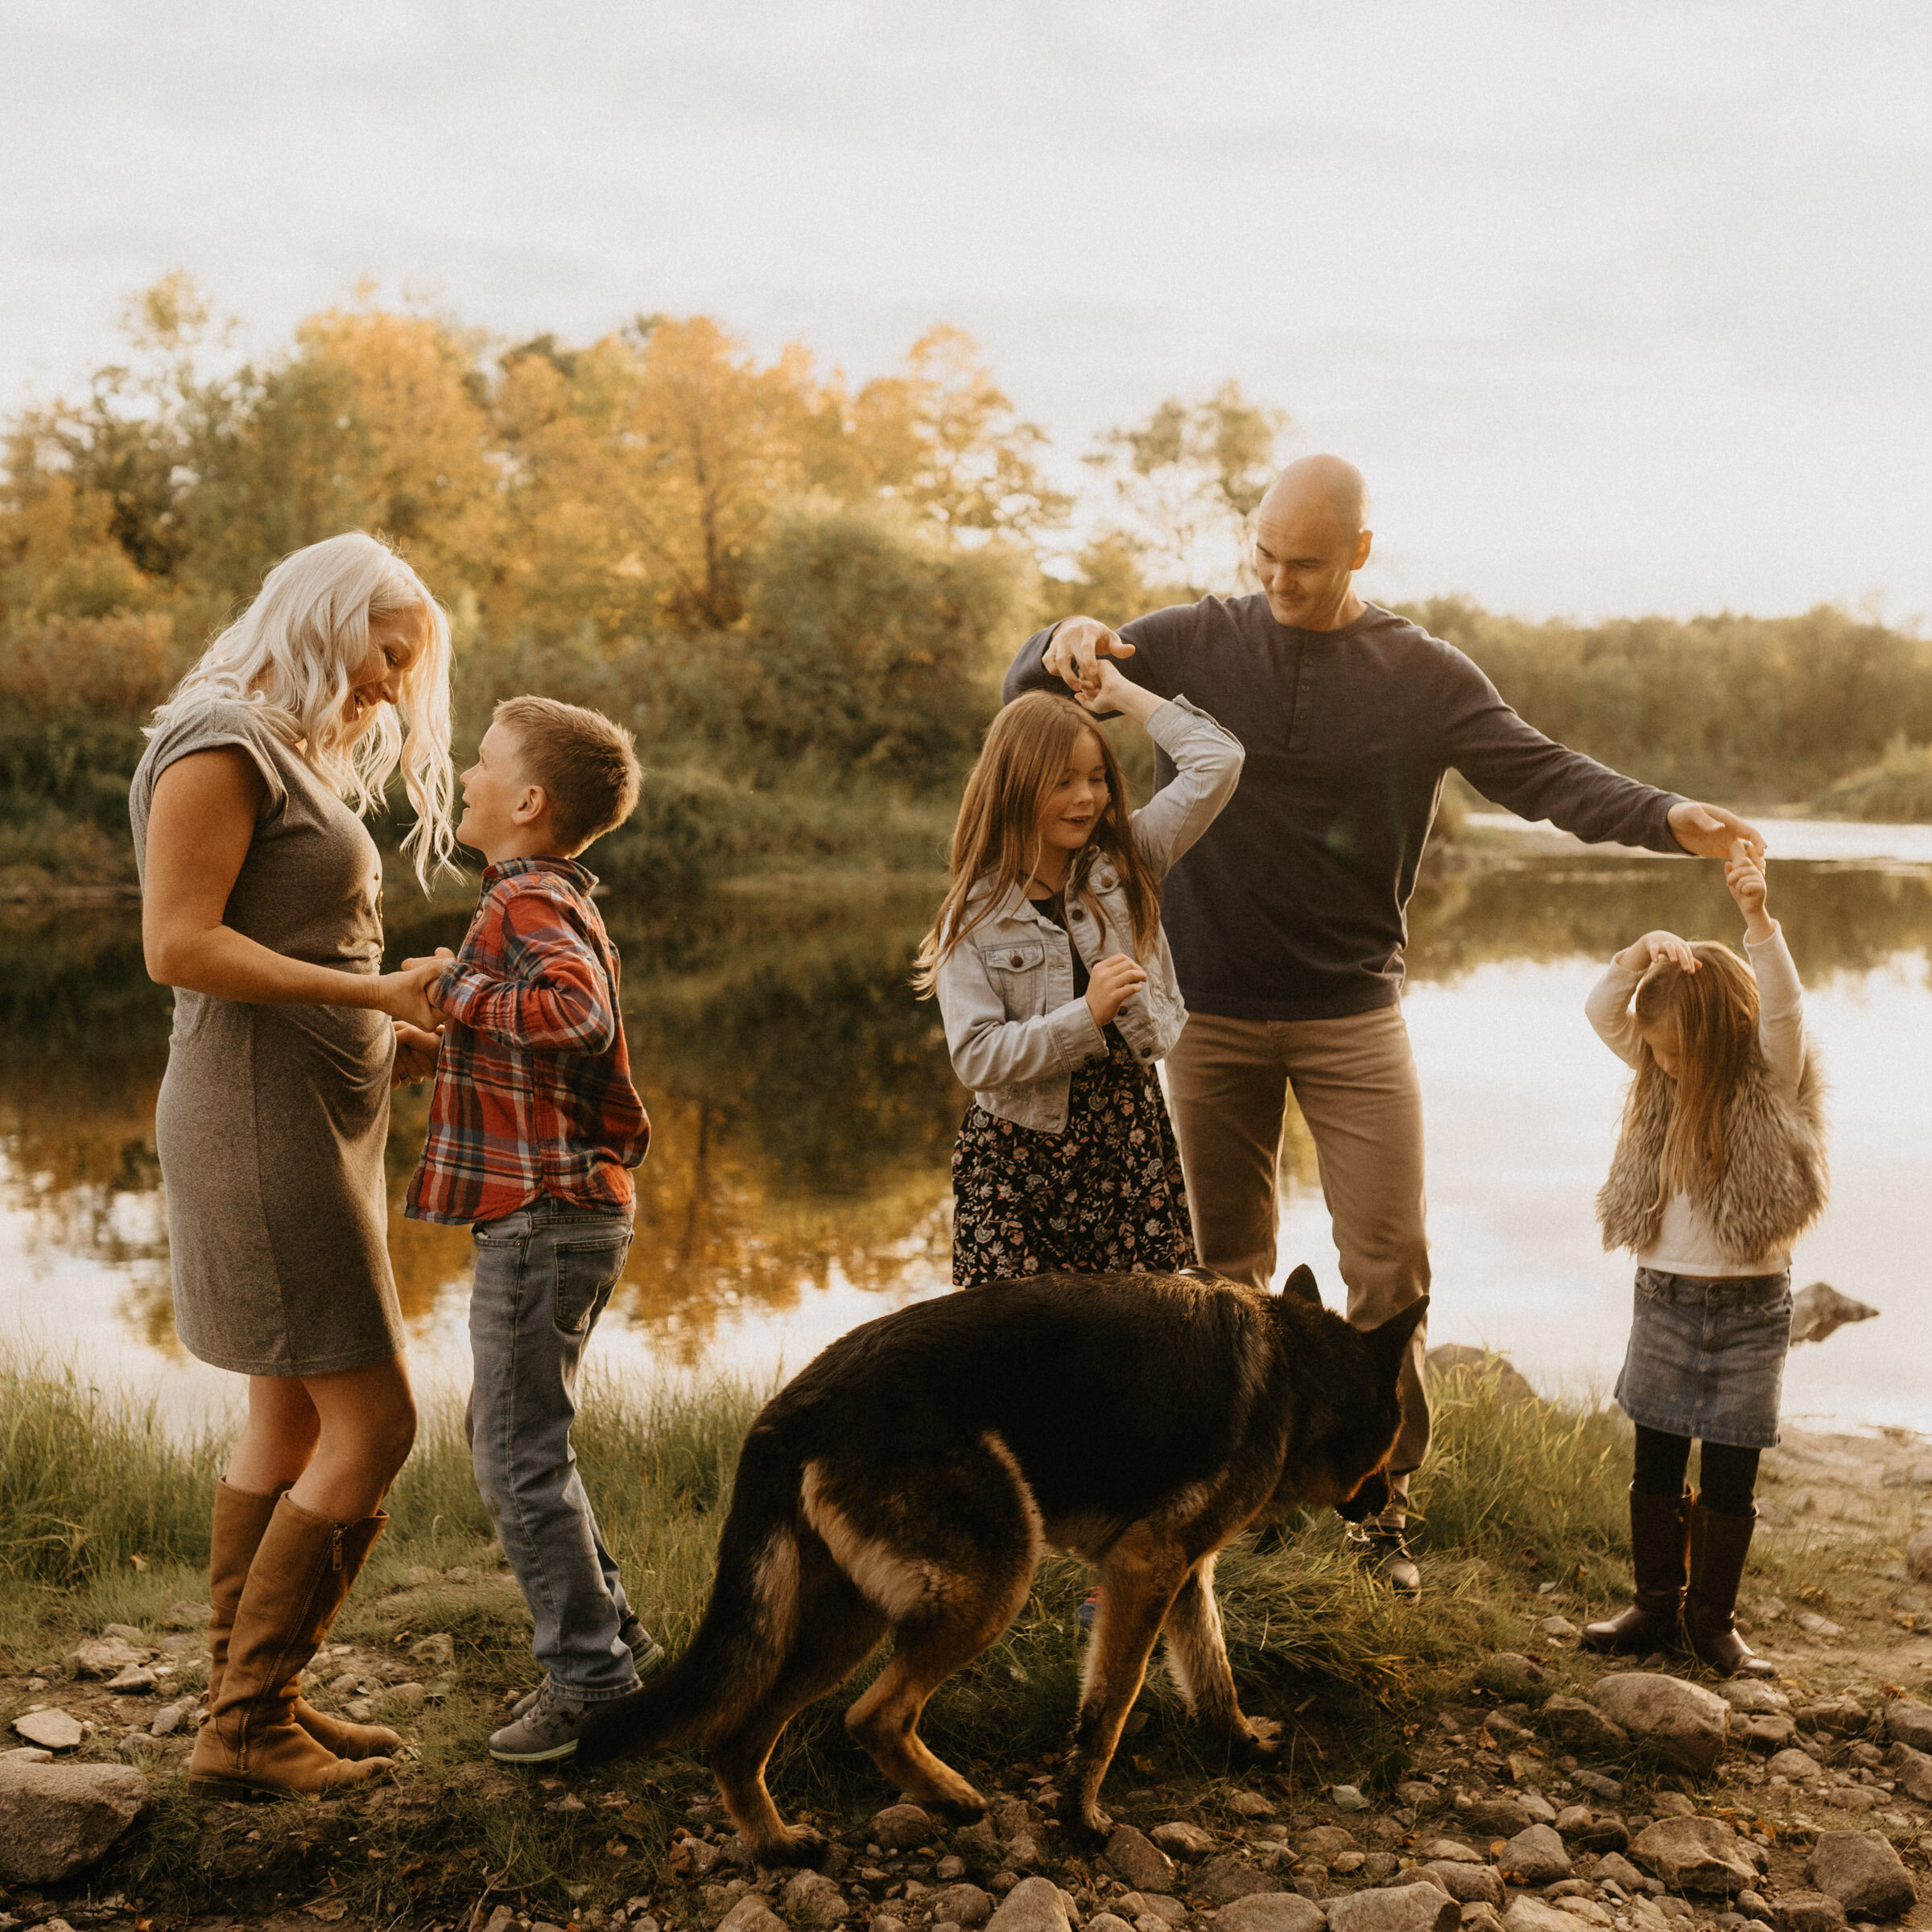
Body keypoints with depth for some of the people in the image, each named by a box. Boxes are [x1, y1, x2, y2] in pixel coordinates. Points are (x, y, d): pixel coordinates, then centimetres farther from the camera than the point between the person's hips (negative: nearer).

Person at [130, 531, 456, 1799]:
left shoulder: (299, 762, 18)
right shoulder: (220, 746, -11)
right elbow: (179, 946, -20)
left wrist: (392, 1043, 8)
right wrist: (370, 989, -20)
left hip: (313, 1123, 10)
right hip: (261, 1124, -10)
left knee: (292, 1420, 14)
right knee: (375, 1424, -8)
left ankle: (252, 1703, 24)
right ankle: (246, 1728, 1)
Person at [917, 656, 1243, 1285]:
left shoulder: (1126, 863, 4)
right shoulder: (975, 918, -3)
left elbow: (1218, 762, -2)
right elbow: (975, 1057, -11)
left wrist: (1121, 693, 2)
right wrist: (1088, 1014, -20)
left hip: (1131, 1134, 2)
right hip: (1017, 1155, -2)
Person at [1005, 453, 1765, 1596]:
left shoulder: (1426, 675, 0)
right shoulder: (1193, 643, 0)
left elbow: (1546, 775, -2)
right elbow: (1028, 689, 3)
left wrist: (1668, 817, -20)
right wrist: (1066, 644, -21)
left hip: (1353, 1017, 0)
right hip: (1213, 1017, 1)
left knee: (1389, 1265, -2)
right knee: (1224, 1266, 12)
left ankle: (1385, 1500, 13)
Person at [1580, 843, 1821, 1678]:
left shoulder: (1773, 1080, -7)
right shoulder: (1664, 1076, 5)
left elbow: (1782, 1008, -25)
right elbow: (1603, 1012, -5)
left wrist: (1757, 917, -39)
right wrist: (1640, 953, -23)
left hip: (1749, 1304, -4)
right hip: (1664, 1293, 4)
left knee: (1728, 1476, 4)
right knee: (1656, 1462, 9)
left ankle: (1712, 1618, 18)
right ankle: (1655, 1604, 22)